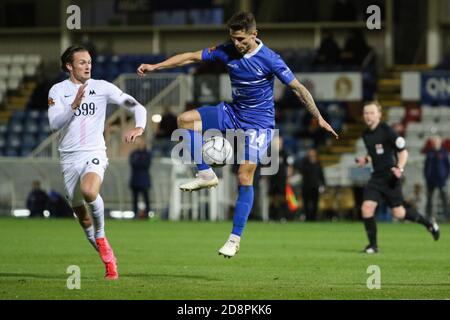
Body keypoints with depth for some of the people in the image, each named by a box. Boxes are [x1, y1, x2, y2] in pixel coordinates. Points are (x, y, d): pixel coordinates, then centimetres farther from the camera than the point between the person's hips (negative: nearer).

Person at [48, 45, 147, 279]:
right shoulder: (58, 91, 2)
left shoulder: (102, 87, 0)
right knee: (80, 212, 7)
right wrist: (74, 106, -25)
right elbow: (54, 124, -10)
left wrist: (139, 127, -21)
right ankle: (108, 258, 24)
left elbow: (136, 106, -1)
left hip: (94, 154, -3)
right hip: (69, 157, 3)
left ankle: (100, 235, -7)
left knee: (89, 192, -33)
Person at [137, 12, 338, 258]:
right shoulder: (226, 52, -5)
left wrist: (319, 118, -11)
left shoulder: (269, 59, -19)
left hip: (258, 122, -6)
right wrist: (155, 66, -2)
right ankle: (206, 175, -4)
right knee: (185, 119, -10)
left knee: (244, 177, -13)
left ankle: (235, 238, -6)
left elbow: (297, 88, -13)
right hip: (233, 113, 6)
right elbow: (191, 57, 1)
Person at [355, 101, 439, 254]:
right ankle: (373, 245, 0)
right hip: (376, 177, 6)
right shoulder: (366, 134, 9)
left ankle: (428, 223, 25)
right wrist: (365, 160, 4)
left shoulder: (387, 131, -12)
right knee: (366, 207, -12)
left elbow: (403, 151, -9)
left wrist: (399, 168, -25)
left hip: (390, 177, -6)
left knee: (398, 213, -1)